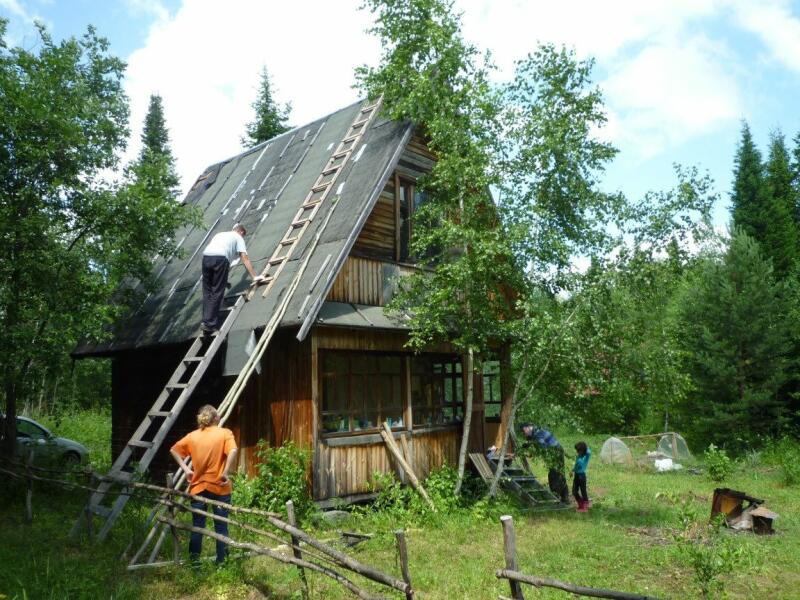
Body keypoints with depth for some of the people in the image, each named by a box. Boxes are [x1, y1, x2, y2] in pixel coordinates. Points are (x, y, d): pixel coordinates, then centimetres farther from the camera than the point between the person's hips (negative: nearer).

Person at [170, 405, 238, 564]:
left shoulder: (193, 436, 6)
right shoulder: (225, 433, -4)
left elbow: (174, 450, 8)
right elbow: (233, 451, -22)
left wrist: (186, 469, 7)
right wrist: (225, 473, -15)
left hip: (198, 486, 3)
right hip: (219, 486, -3)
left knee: (197, 526, 10)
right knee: (221, 526, 6)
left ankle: (194, 562, 13)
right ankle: (221, 562, 10)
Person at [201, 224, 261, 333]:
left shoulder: (220, 234, 36)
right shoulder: (238, 238, 21)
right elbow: (245, 258, 8)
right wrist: (255, 276, 5)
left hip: (206, 257, 5)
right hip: (220, 258, -5)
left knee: (207, 292, 10)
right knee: (217, 292, -3)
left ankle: (206, 321, 4)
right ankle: (209, 323, -6)